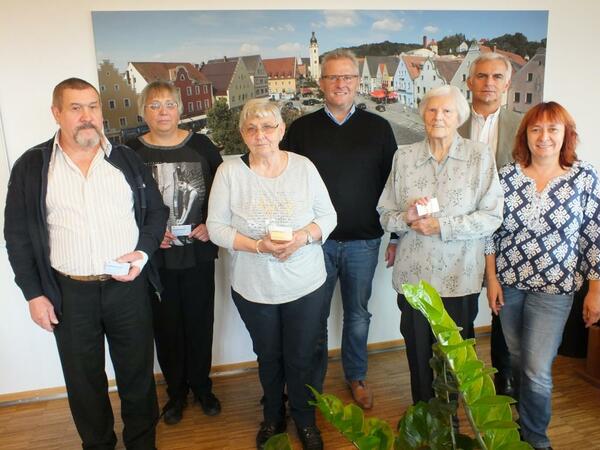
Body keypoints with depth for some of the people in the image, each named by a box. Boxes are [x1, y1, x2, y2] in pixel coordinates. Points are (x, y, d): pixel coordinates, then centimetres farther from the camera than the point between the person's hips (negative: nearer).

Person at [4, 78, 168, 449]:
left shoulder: (127, 159, 2)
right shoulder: (31, 166, -1)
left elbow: (157, 211, 7)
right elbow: (17, 235, 2)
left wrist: (143, 252, -10)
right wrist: (33, 294, -1)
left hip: (128, 287, 1)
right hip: (70, 293, 0)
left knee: (137, 371, 14)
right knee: (84, 379, 15)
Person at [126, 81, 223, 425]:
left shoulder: (201, 145, 1)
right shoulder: (132, 152, -2)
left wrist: (211, 225, -7)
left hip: (199, 252, 1)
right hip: (155, 257, 0)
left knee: (200, 321, 11)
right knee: (166, 325, 11)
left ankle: (202, 386, 32)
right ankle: (176, 391, 31)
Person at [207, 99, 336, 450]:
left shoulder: (304, 166, -6)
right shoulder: (229, 172, -9)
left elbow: (328, 215, -1)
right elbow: (216, 227, -8)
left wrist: (303, 236, -20)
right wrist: (257, 246, -22)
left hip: (306, 286, 0)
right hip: (254, 288, 0)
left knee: (301, 358, 13)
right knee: (269, 357, 20)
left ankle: (305, 420, 41)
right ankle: (273, 417, 47)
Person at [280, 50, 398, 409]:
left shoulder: (378, 127, 3)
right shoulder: (302, 129, 2)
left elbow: (392, 184, 5)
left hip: (364, 241, 1)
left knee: (358, 315, 15)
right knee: (315, 316, 10)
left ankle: (357, 377, 37)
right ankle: (314, 384, 29)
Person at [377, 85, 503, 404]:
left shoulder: (480, 155, -2)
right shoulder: (404, 156, 4)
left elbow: (492, 216, -7)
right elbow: (385, 215, 5)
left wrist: (441, 227, -16)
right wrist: (405, 218, -17)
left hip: (459, 277, -1)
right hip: (413, 274, 2)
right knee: (418, 355, 14)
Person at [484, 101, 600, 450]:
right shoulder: (508, 176, -2)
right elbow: (491, 230, 2)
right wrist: (492, 279, 0)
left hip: (554, 289, -2)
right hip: (509, 284, 2)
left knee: (537, 371, -1)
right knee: (516, 362, 15)